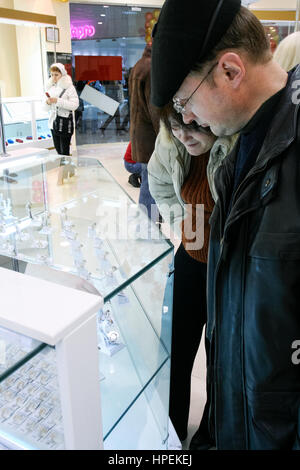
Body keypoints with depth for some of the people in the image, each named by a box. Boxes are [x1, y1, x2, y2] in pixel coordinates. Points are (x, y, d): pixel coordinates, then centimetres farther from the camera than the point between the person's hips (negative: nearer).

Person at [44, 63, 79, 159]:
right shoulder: (50, 87, 12)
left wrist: (58, 101, -20)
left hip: (65, 122, -6)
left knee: (64, 151, -4)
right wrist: (48, 103, -7)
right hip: (53, 121, 6)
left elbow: (75, 105, -16)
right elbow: (47, 108, 16)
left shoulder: (69, 87, -5)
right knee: (58, 149, 11)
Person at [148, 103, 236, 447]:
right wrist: (180, 220, 5)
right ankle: (172, 431, 40)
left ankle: (212, 434, 44)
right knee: (176, 348, 13)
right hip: (191, 260, 5)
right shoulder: (169, 147, -7)